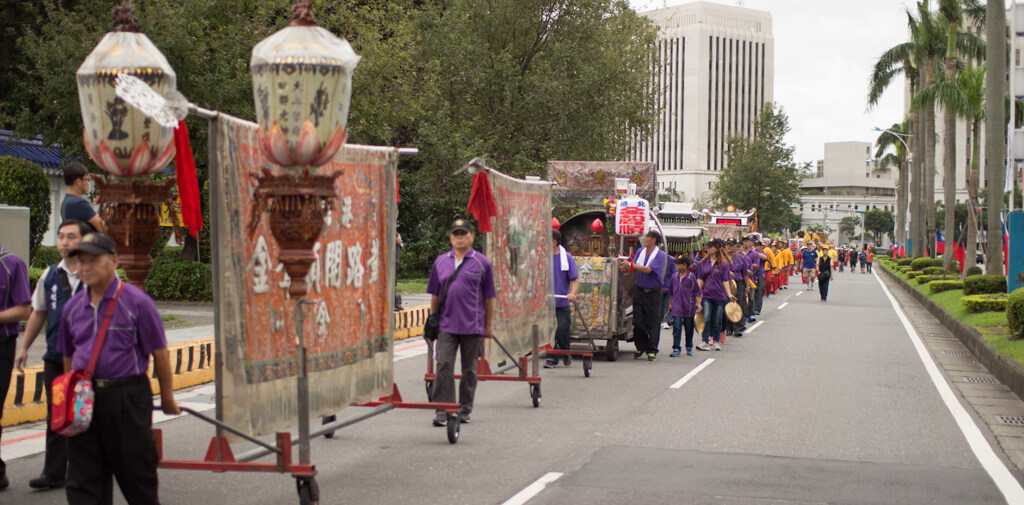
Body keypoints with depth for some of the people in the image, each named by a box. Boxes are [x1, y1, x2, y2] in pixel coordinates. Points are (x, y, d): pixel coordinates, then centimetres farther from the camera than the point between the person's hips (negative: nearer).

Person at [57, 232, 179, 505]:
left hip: (127, 397, -5)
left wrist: (167, 397, 2)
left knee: (136, 472, 5)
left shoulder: (136, 302, -7)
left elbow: (159, 353, -2)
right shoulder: (73, 307, 9)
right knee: (83, 479, 5)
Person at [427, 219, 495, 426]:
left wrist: (489, 325, 4)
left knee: (469, 370, 7)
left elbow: (489, 297, 4)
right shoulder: (441, 262, 8)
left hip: (472, 326, -1)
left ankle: (465, 410, 18)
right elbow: (435, 295, 15)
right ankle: (442, 410, -5)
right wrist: (433, 319, 12)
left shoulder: (482, 263, 1)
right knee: (444, 366, -7)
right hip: (446, 325, 1)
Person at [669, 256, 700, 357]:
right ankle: (676, 349, -7)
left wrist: (698, 303, -8)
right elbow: (671, 291, 17)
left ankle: (689, 348, 25)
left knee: (689, 328, 10)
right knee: (676, 328, -7)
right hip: (677, 306, 2)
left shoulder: (691, 277, -5)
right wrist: (670, 303, 20)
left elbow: (697, 291, 0)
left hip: (689, 306, -2)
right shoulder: (674, 276, 6)